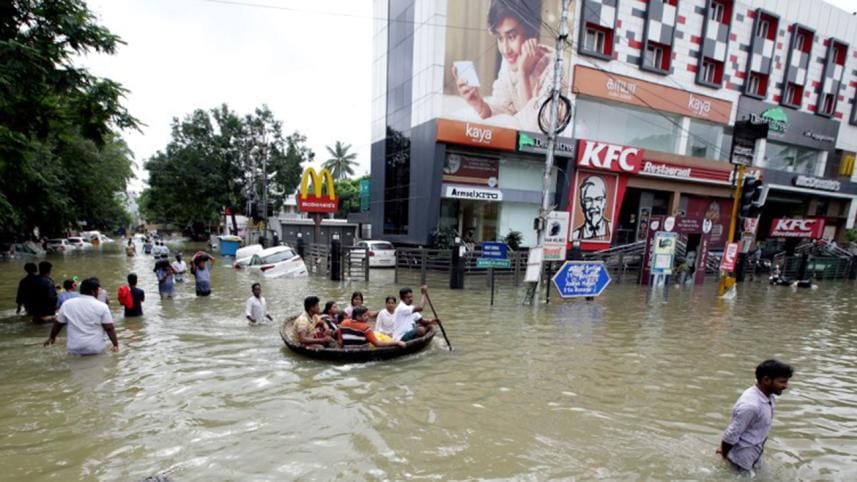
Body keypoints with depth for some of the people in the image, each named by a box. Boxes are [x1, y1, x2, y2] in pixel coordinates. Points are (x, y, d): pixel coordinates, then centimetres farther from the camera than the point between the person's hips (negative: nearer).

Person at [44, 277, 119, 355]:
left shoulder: (67, 304, 0)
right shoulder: (101, 306, -10)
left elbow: (58, 324, 14)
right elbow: (109, 328, -11)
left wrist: (51, 338, 31)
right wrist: (116, 345, -4)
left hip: (74, 350, 3)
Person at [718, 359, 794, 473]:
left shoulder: (768, 397, -4)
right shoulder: (750, 405, -33)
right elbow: (730, 437, -25)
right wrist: (724, 456, -9)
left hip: (755, 456, 8)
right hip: (743, 459, -8)